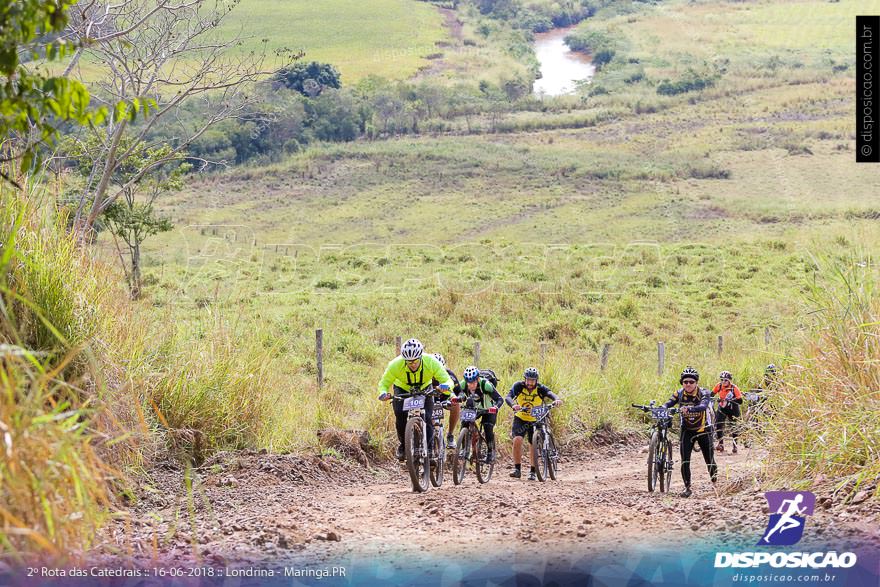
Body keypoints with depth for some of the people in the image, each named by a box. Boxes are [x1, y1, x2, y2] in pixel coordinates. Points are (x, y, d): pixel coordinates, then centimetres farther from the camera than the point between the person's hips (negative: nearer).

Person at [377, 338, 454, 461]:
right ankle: (402, 445, 2)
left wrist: (445, 386, -56)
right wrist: (383, 393, -46)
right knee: (400, 415, -20)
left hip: (424, 389, 0)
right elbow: (384, 383, -23)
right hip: (402, 389, 0)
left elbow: (447, 380, -31)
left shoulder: (431, 362, -34)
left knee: (427, 418, -16)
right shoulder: (395, 365, -34)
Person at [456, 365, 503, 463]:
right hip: (473, 408, 3)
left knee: (488, 428, -22)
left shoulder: (485, 385, -34)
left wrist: (495, 407, -53)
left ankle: (491, 452, 0)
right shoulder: (463, 385, -24)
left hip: (488, 409, -3)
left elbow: (500, 399, -33)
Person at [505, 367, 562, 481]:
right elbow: (508, 397, -29)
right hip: (520, 418, 0)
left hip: (535, 420, 0)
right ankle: (517, 469, -10)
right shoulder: (518, 386, -15)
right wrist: (513, 405, -52)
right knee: (517, 440, -21)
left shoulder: (540, 388, -15)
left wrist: (556, 399, -57)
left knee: (534, 446, 0)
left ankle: (532, 472, 19)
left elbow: (550, 394, -33)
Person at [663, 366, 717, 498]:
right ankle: (687, 487, -4)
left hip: (703, 429, -2)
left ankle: (715, 482, 25)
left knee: (709, 459, 1)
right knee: (685, 460, -12)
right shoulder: (680, 393, -7)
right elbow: (669, 403, -17)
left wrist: (689, 409, -56)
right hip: (687, 430, 2)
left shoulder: (704, 393, -18)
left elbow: (703, 406, -38)